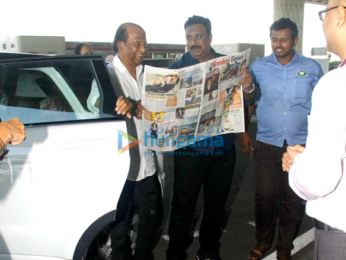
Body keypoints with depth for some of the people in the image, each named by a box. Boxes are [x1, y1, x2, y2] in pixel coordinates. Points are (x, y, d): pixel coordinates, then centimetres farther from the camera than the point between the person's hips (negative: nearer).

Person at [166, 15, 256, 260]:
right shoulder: (177, 68, -4)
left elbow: (247, 100, 2)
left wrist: (249, 87, -21)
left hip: (223, 150, 3)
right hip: (190, 150, -3)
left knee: (216, 205, 17)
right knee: (183, 207, 3)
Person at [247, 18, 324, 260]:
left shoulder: (312, 68, 3)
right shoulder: (259, 67, 3)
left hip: (300, 144, 0)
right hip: (267, 144, 0)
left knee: (292, 199, 10)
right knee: (264, 196, 3)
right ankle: (263, 240, 28)